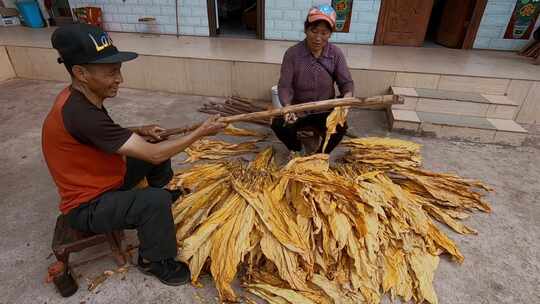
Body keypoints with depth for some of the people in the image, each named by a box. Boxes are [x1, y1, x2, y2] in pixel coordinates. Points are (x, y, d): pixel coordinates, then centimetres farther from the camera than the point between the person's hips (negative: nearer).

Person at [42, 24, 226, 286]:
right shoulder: (79, 113, -35)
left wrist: (139, 131, -4)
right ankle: (153, 261, -3)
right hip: (87, 207, -9)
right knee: (156, 202, -32)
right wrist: (201, 132, -25)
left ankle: (169, 195, 33)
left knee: (158, 146, 9)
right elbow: (153, 155, -34)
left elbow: (105, 135, 15)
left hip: (104, 179, 9)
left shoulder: (79, 97, -5)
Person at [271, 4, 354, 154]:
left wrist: (346, 99, -29)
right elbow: (284, 86, -15)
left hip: (325, 110, 1)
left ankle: (321, 154, 7)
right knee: (278, 125, -28)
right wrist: (288, 107, -35)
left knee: (340, 127, -28)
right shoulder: (292, 53, -12)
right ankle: (296, 150, 9)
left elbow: (346, 83, -5)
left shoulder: (336, 54, -7)